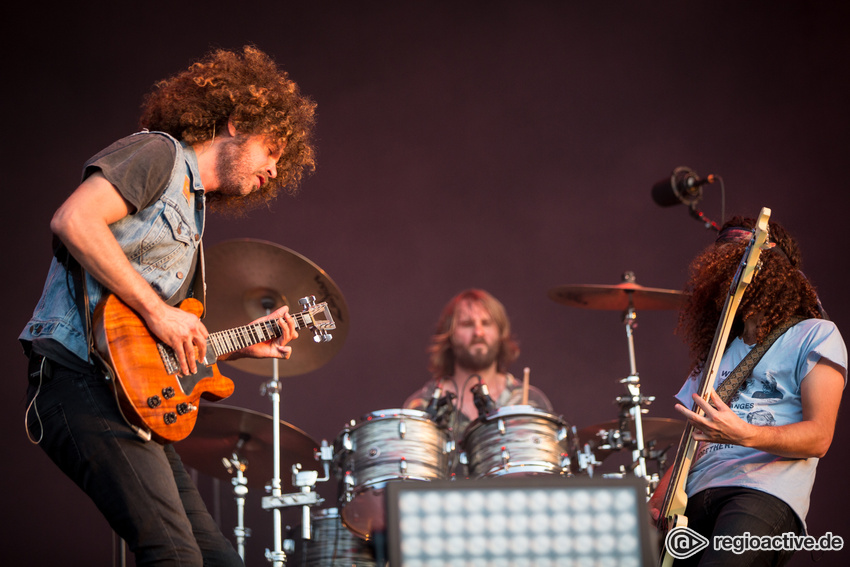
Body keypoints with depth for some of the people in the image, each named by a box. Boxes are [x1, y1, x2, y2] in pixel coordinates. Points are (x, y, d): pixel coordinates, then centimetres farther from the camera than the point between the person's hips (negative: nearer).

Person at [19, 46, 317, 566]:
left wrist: (245, 346, 19)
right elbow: (73, 221, -18)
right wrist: (157, 310, -17)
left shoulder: (192, 210, 27)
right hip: (79, 380, -10)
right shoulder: (157, 153, 0)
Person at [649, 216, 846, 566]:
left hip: (766, 494, -7)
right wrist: (655, 505, 9)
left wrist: (745, 434, -21)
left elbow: (818, 438, -3)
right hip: (693, 498, 7)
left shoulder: (815, 335, 9)